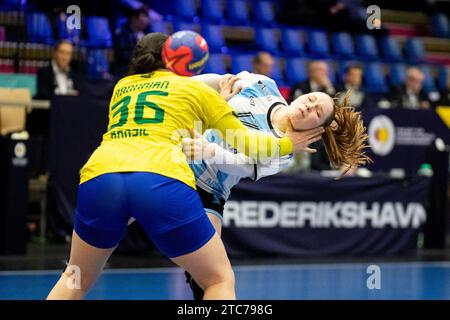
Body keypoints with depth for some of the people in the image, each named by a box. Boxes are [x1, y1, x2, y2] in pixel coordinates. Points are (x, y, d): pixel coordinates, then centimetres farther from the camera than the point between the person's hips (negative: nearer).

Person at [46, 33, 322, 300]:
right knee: (220, 280, 14)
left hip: (99, 176, 4)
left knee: (77, 279, 26)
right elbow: (245, 142, 24)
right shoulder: (194, 87, 23)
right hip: (162, 180, -3)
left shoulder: (121, 86, 32)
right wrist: (287, 144, 42)